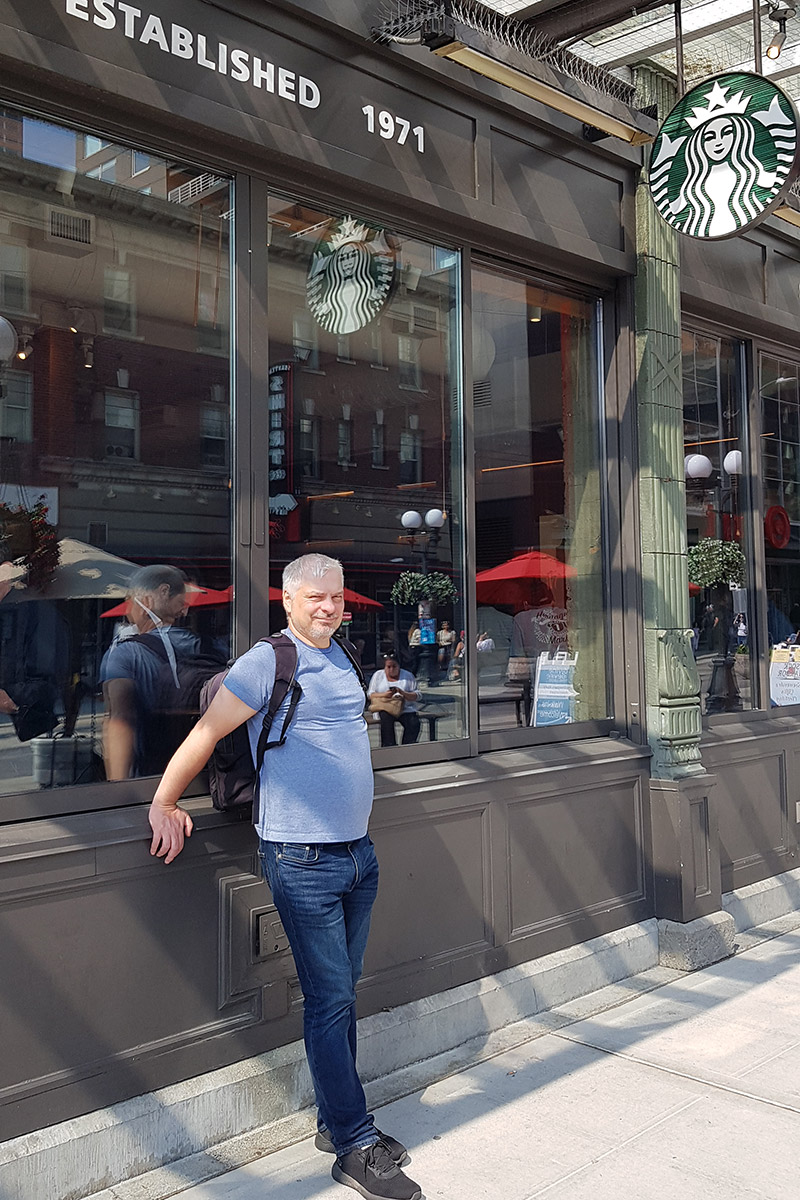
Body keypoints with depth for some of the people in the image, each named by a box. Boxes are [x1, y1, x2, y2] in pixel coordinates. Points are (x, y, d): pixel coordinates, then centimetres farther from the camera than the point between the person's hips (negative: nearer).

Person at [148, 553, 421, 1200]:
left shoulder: (340, 657, 13)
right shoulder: (268, 662, -11)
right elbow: (206, 732, -8)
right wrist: (163, 805, -4)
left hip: (358, 852, 7)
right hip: (303, 861, -7)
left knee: (343, 994, 15)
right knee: (330, 1000, -2)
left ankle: (338, 1121, 28)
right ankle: (356, 1147, 9)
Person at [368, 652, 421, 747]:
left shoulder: (407, 675, 13)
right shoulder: (378, 675, 16)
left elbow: (418, 695, 5)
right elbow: (370, 694, 8)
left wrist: (403, 693, -13)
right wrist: (384, 695, -11)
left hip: (406, 709, 0)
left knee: (414, 723, -31)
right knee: (386, 719, -34)